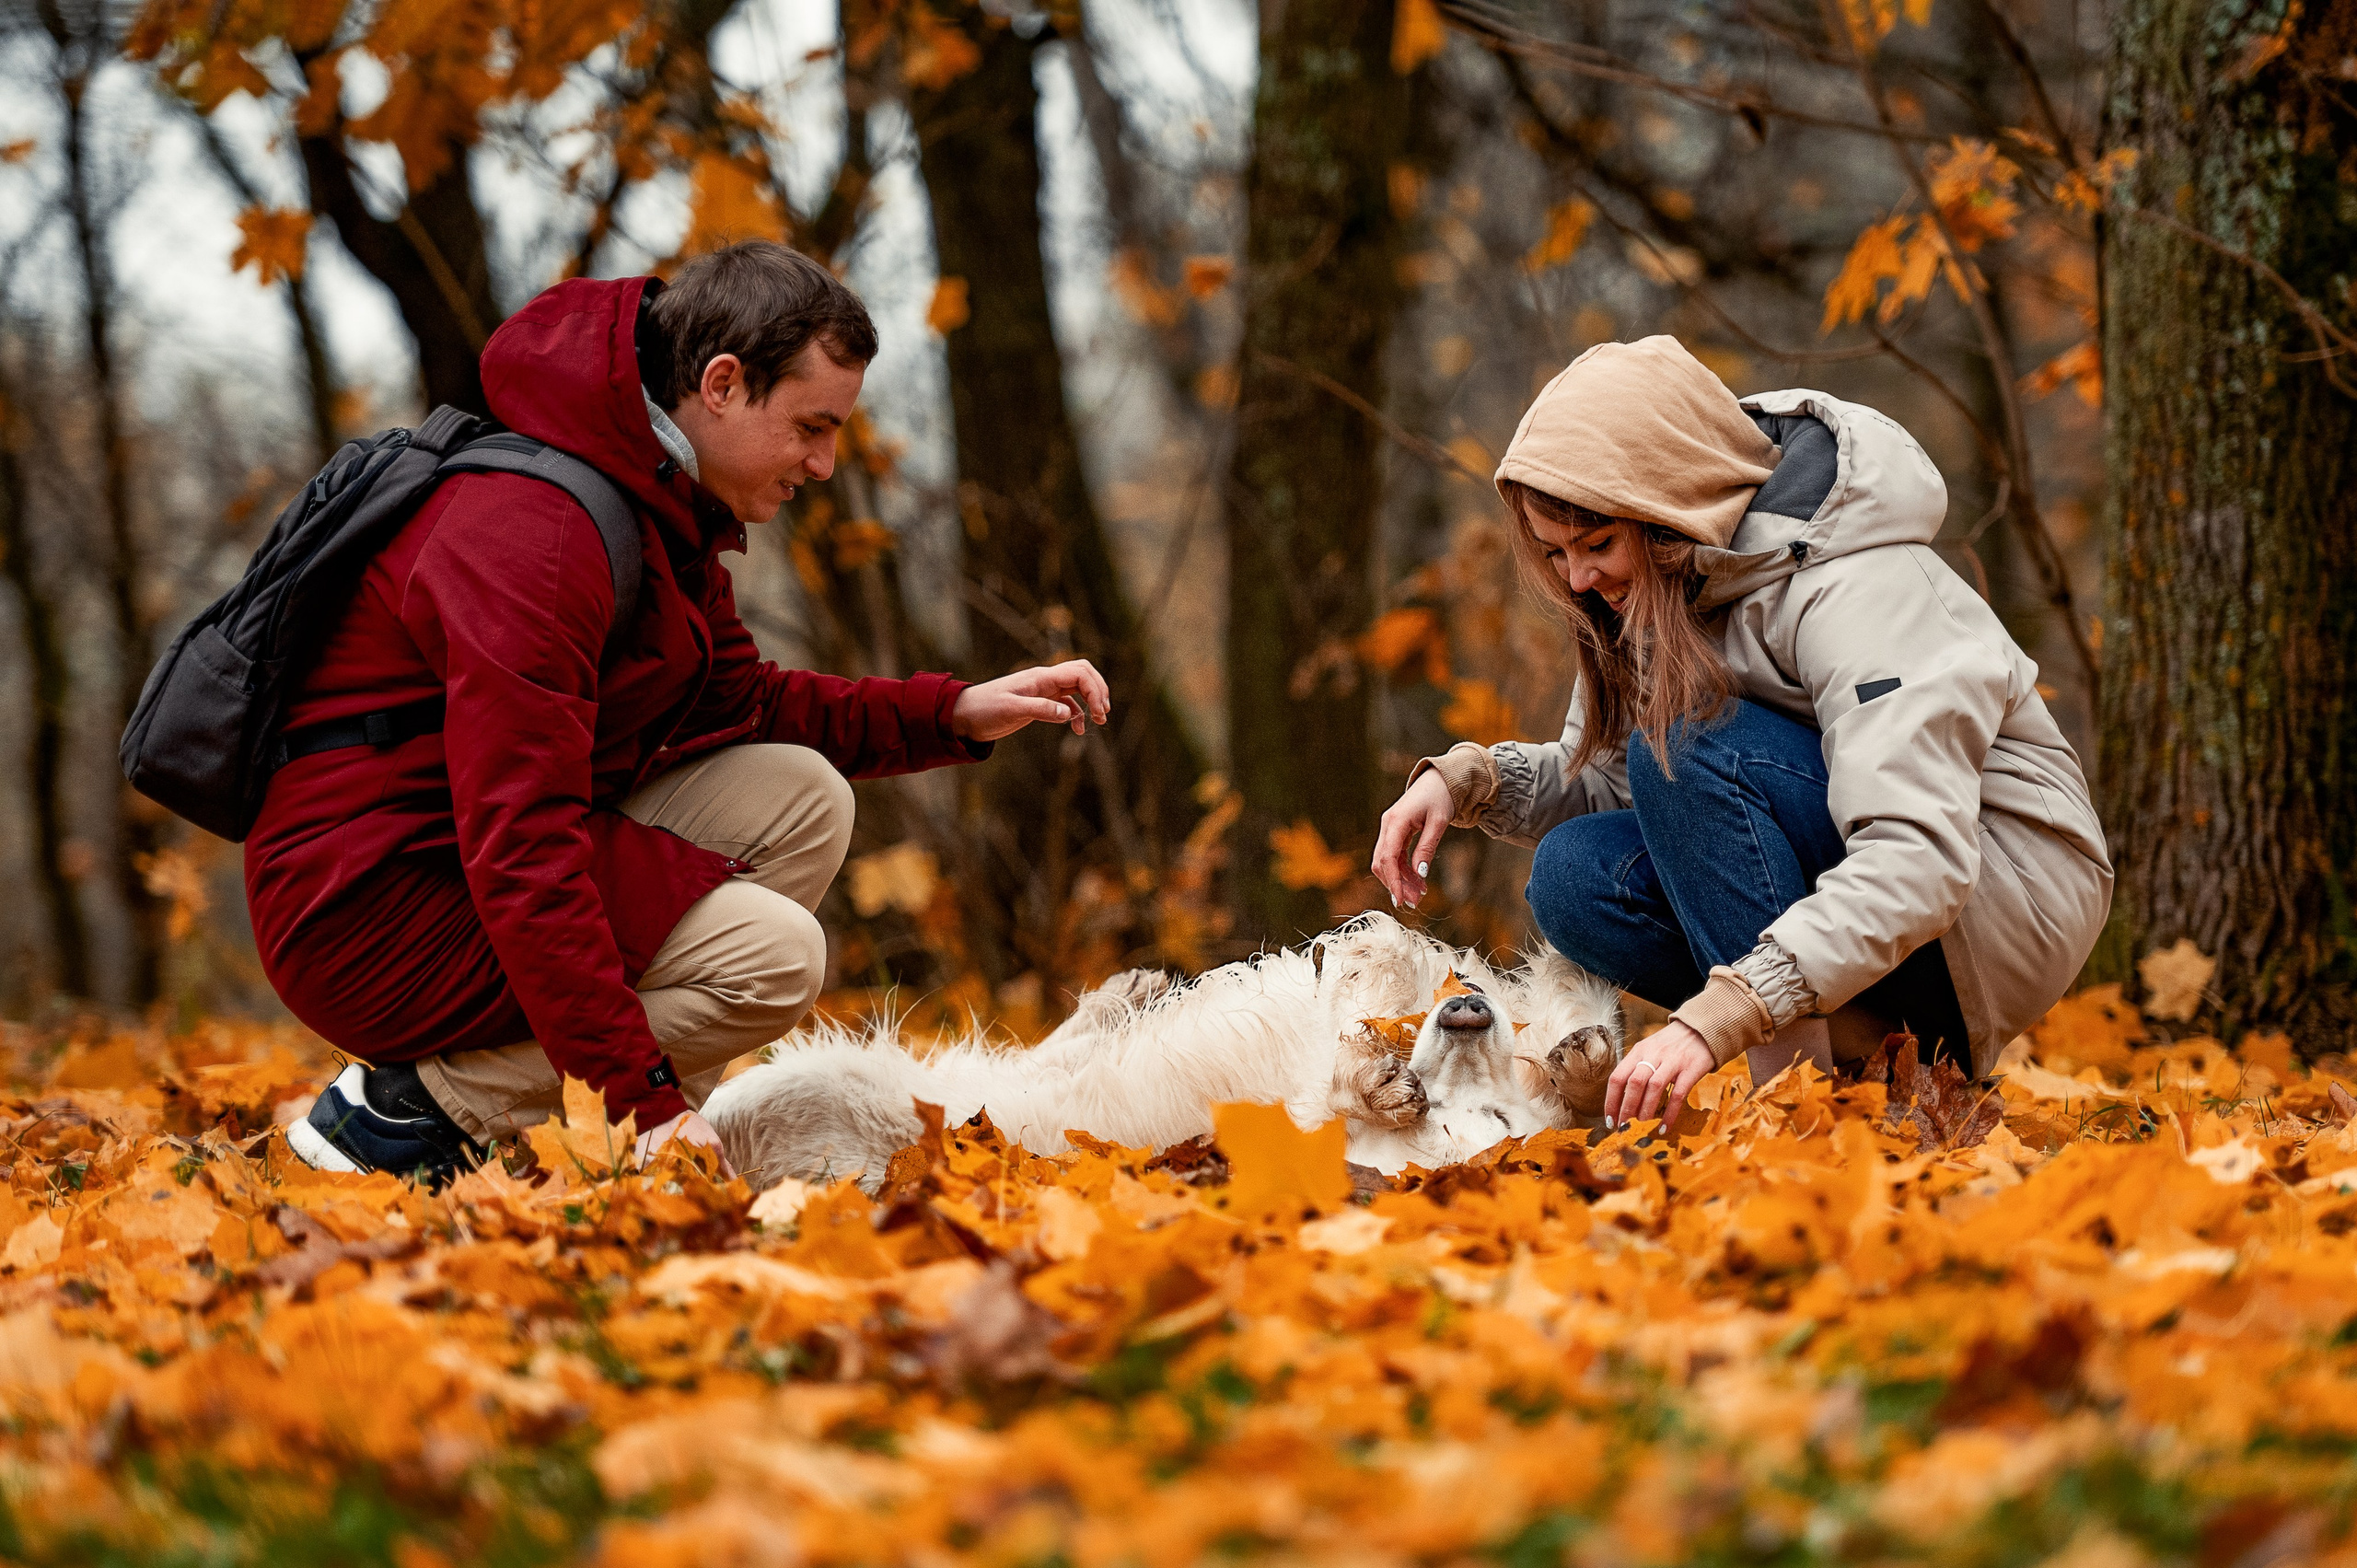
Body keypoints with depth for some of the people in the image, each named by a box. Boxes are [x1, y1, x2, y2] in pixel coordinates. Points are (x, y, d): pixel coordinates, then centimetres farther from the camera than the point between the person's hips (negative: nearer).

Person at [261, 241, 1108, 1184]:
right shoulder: (534, 531, -24)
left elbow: (744, 701, 20)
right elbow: (519, 854, -30)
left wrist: (956, 714, 5)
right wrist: (645, 1100, -31)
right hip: (365, 918, -10)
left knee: (801, 796, 1)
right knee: (775, 955, -20)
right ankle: (410, 1111, -11)